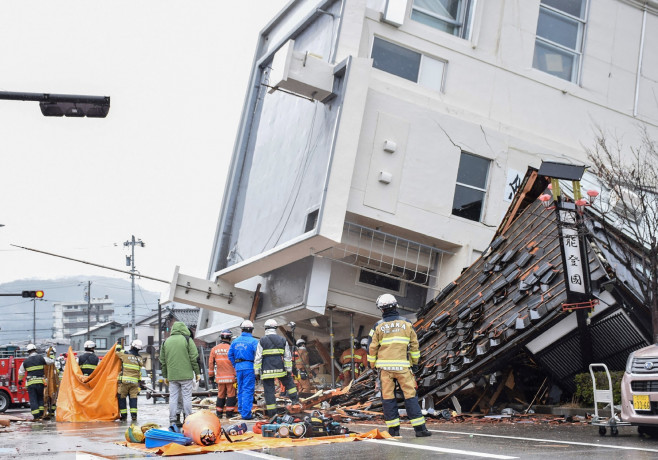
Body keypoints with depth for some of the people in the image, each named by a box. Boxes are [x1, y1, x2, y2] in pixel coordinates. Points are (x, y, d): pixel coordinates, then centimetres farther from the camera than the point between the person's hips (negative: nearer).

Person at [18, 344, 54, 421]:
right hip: (40, 382, 0)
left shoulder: (26, 361, 5)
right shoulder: (41, 358, -1)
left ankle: (36, 416, -4)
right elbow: (52, 361, 7)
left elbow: (21, 372, 16)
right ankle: (41, 414, 11)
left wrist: (20, 379, 34)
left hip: (30, 383, 0)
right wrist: (50, 359, 31)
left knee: (33, 400, 2)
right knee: (40, 398, 16)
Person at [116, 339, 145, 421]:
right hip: (134, 382, 4)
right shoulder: (140, 359, 11)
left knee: (122, 397, 6)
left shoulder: (125, 354, -4)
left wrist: (119, 343, 26)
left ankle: (123, 415, 6)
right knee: (133, 397, 5)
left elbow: (117, 351, 13)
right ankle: (134, 415, -3)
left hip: (124, 380, -4)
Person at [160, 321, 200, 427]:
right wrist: (197, 372, 3)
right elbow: (194, 358, -5)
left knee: (173, 397, 7)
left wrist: (165, 376, 20)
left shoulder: (166, 342, 11)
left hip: (172, 376, 4)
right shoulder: (187, 340, -2)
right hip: (186, 375, -4)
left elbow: (163, 360, 14)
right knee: (186, 397, 0)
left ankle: (173, 420, 7)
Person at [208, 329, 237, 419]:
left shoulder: (214, 349, 6)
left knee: (220, 395, 13)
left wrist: (211, 376, 16)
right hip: (230, 377, -4)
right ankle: (229, 413, 2)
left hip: (220, 377, 4)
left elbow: (211, 363, 9)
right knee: (231, 394, 3)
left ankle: (219, 413, 16)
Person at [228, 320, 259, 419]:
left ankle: (241, 409, 25)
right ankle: (246, 413, -6)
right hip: (249, 367, -5)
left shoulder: (235, 341, 8)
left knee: (240, 389, 17)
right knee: (248, 390, -4)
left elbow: (230, 355, 12)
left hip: (238, 367, 5)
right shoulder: (254, 341, -9)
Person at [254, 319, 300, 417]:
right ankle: (295, 399, 29)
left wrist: (257, 371, 3)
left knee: (269, 390, 2)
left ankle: (271, 412, 3)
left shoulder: (262, 341, -2)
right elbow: (288, 356, 8)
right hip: (280, 368, 2)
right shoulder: (283, 340, 7)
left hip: (267, 370, -2)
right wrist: (289, 369, 12)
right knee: (288, 382, 26)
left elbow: (257, 358, -3)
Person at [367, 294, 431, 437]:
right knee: (410, 395, 2)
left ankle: (393, 429, 6)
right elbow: (414, 344, 9)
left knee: (388, 396, 6)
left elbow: (372, 348, 2)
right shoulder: (406, 323, 4)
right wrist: (415, 362, 20)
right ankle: (419, 427, -2)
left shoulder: (378, 326, -1)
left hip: (385, 366, 0)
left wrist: (372, 364, 15)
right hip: (403, 366, 1)